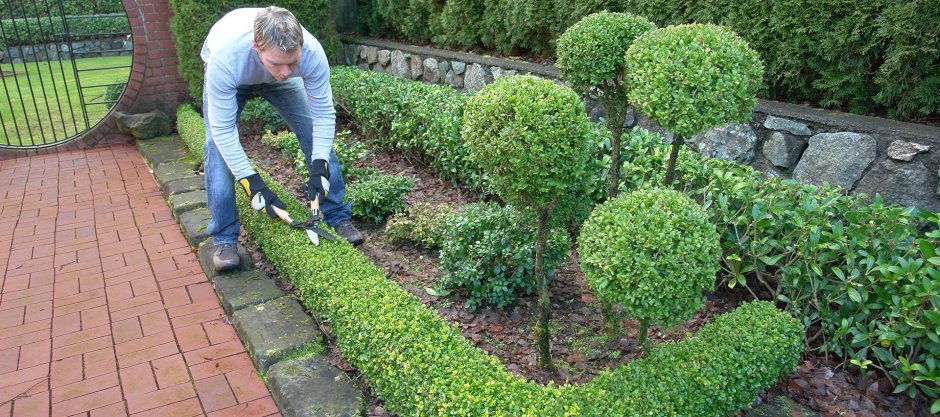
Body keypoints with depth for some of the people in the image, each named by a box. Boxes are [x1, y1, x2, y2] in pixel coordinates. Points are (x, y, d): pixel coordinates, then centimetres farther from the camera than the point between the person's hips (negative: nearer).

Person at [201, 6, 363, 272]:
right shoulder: (225, 57, -46)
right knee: (218, 148, -17)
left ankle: (338, 218, 5)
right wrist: (252, 184, -39)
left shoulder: (312, 52, -40)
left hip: (277, 82, 2)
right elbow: (223, 129, -37)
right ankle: (224, 237, -2)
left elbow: (324, 114, -28)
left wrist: (319, 168, -36)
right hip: (232, 78, -2)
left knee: (318, 136, -9)